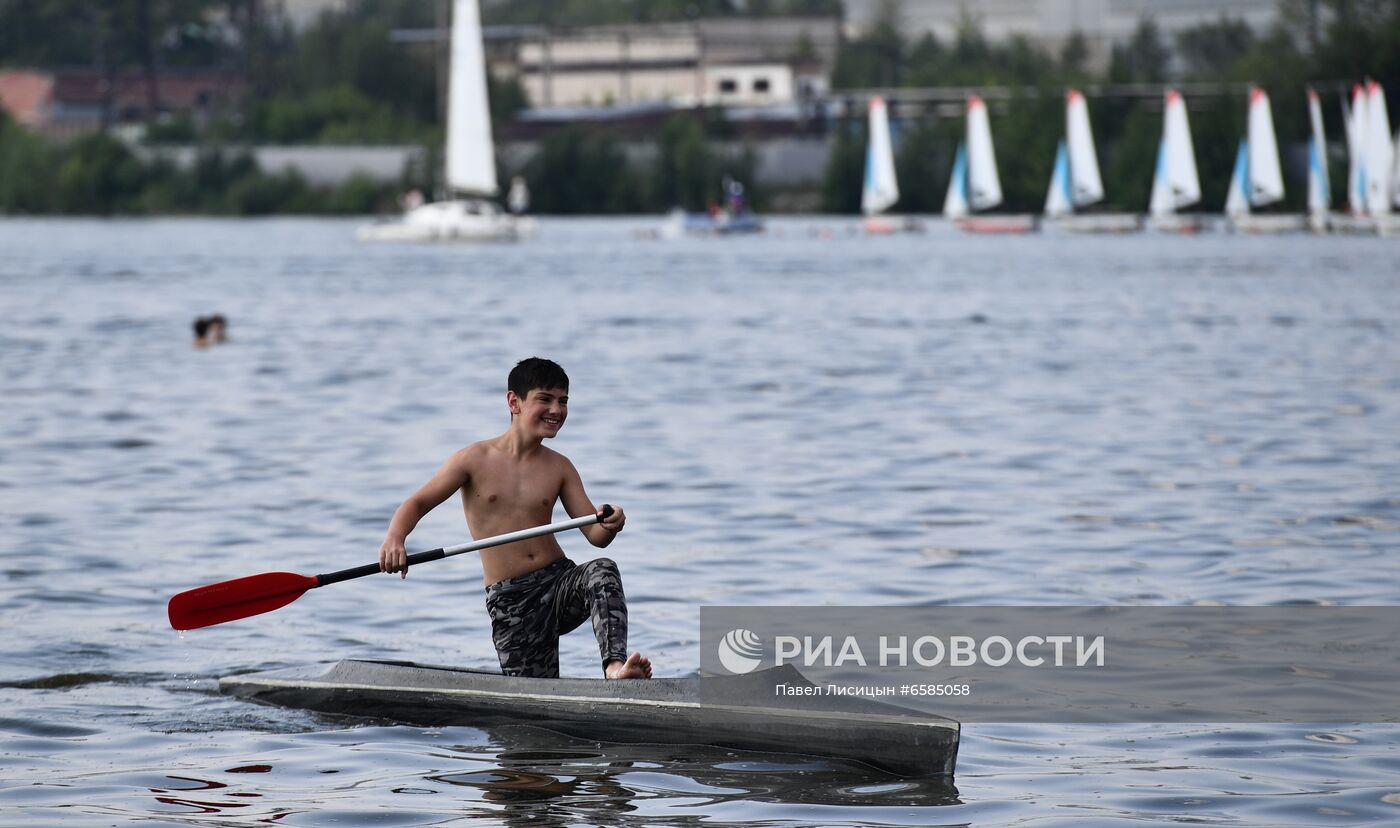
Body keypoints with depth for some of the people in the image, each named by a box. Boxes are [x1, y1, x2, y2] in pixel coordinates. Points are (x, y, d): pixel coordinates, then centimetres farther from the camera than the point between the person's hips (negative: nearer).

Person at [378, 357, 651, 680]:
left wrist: (610, 526, -22)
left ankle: (615, 668, -45)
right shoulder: (477, 459, -1)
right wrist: (394, 537, -24)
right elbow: (418, 503, -2)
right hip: (510, 601, -2)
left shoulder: (559, 468, 7)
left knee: (602, 571, -31)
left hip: (560, 582, 2)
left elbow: (595, 535, 4)